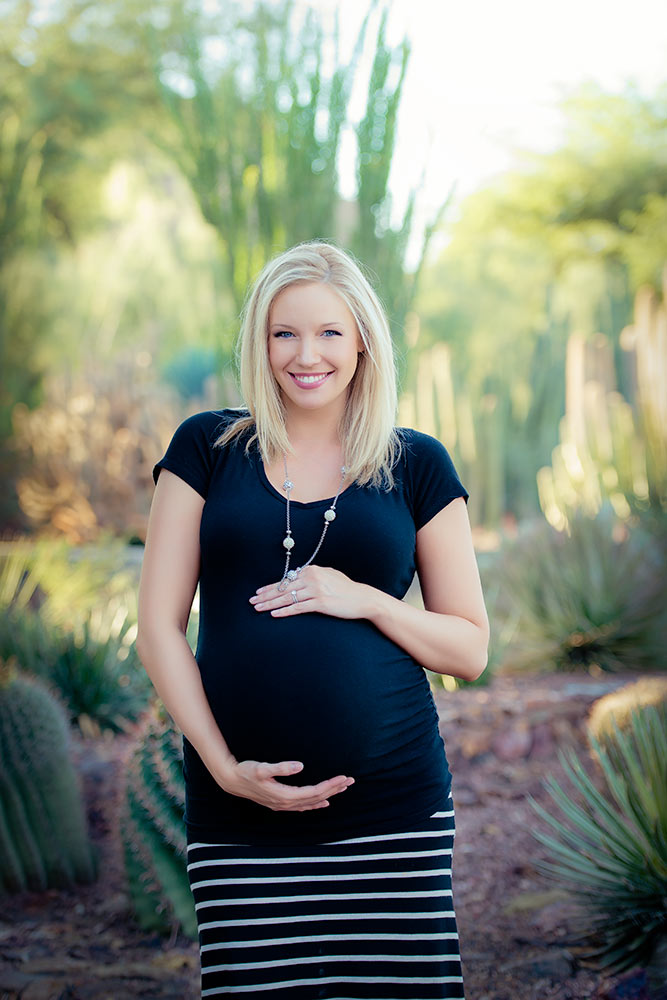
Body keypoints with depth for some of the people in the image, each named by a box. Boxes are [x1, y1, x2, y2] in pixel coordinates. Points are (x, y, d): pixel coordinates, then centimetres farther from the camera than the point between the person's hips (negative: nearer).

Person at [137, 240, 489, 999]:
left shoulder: (417, 466, 8)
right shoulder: (207, 448, 8)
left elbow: (470, 649, 10)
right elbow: (158, 625, 4)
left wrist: (367, 601, -8)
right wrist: (225, 766, -7)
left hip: (392, 805, 0)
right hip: (238, 815, 0)